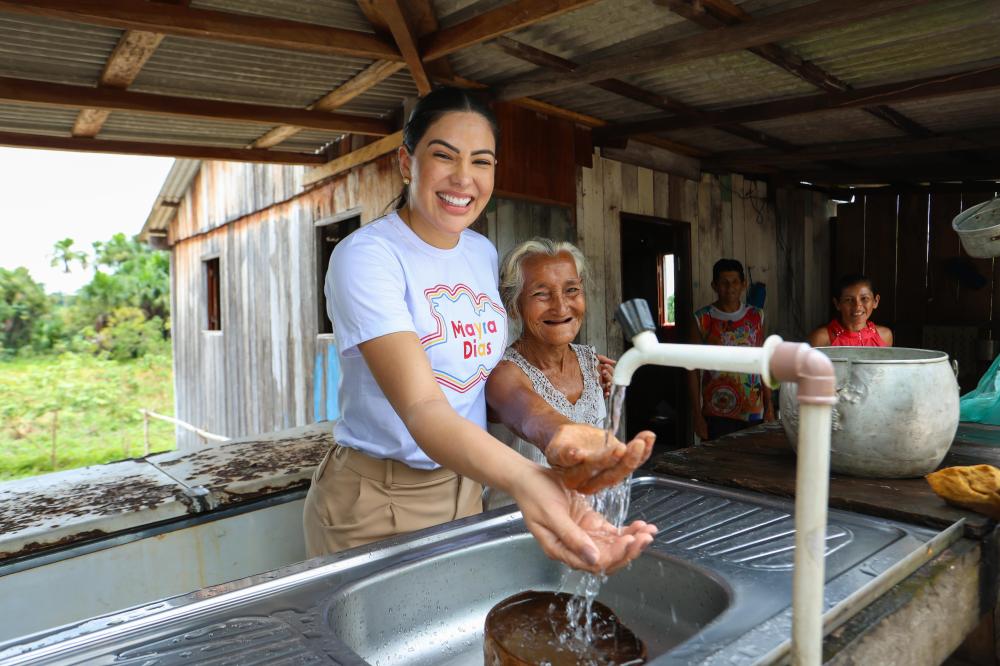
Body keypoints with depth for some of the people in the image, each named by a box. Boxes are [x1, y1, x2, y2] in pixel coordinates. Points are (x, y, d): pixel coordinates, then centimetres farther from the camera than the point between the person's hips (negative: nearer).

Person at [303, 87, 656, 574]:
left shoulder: (484, 253, 2)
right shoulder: (365, 256, -21)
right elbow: (420, 407, -34)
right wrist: (521, 478, -52)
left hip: (465, 485, 6)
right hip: (375, 499, -6)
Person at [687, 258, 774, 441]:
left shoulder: (756, 316, 8)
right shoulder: (703, 319, -2)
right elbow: (693, 369, -2)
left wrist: (769, 406, 7)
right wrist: (697, 415, -5)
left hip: (754, 413, 3)